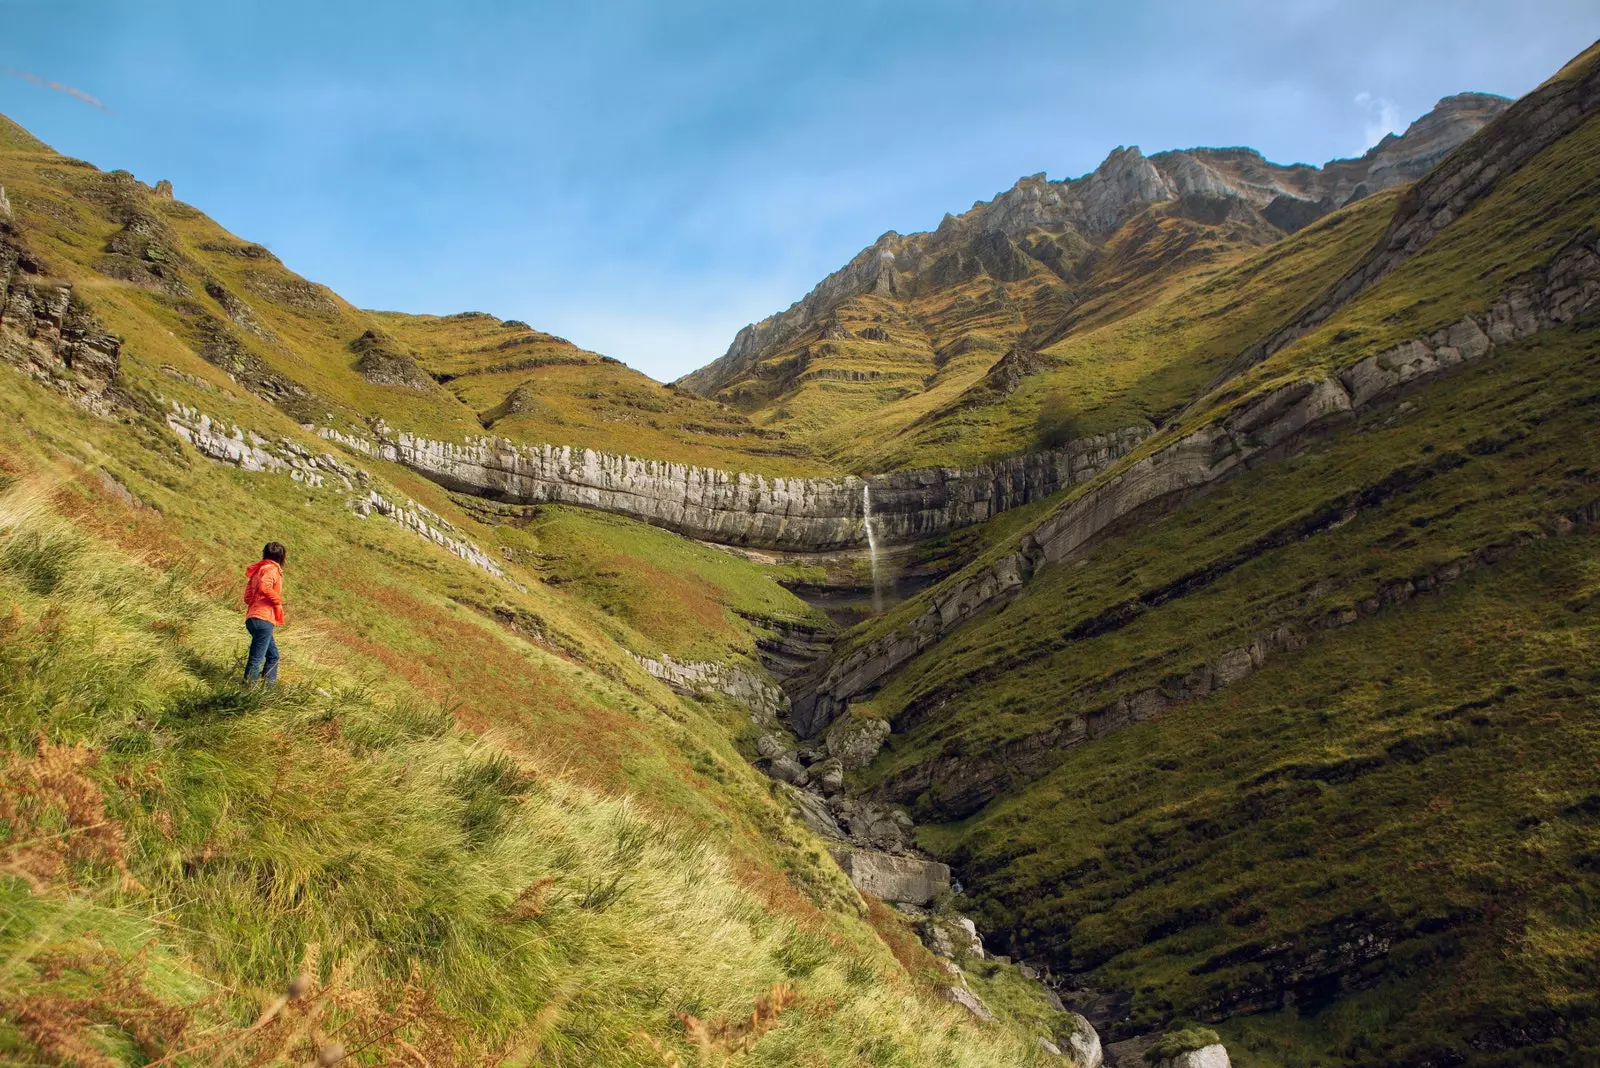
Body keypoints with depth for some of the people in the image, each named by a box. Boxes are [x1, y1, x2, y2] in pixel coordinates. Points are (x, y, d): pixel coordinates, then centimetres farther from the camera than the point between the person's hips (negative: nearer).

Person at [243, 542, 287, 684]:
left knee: (273, 656, 18)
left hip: (253, 618, 10)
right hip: (263, 620, -10)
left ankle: (270, 686, 19)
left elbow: (247, 597, 21)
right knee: (256, 659, -9)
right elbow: (264, 588, -25)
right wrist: (278, 601, -12)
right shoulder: (272, 569, -6)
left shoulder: (259, 570, 22)